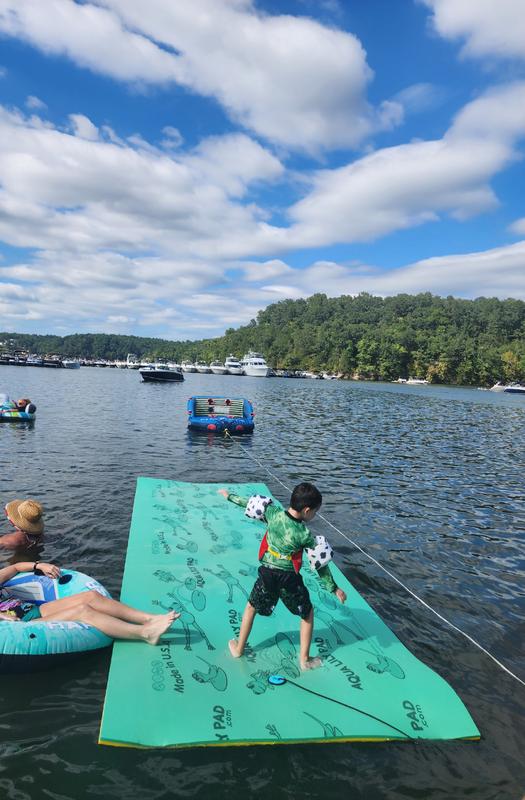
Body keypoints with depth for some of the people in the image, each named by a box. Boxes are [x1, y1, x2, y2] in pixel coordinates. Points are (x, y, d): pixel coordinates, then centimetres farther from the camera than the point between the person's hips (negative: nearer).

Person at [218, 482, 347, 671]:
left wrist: (229, 496, 20)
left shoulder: (273, 512, -11)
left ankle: (238, 648, 38)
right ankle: (305, 659, 27)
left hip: (267, 574, 3)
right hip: (289, 579, -2)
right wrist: (334, 588, 3)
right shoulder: (304, 534, -17)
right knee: (307, 613, 22)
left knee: (251, 607, 27)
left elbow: (252, 503, 4)